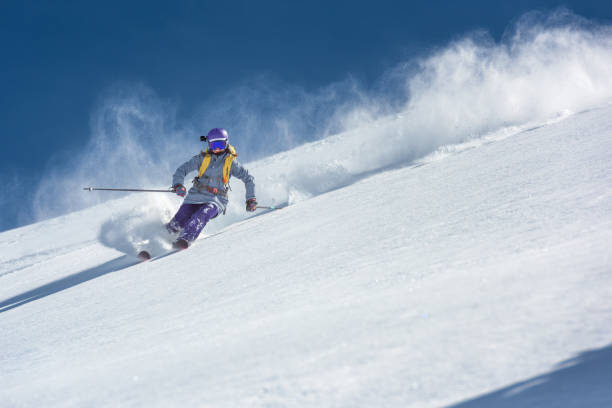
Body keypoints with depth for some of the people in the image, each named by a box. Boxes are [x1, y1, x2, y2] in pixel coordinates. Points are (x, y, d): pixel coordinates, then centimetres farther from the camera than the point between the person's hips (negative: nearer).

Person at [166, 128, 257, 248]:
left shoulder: (231, 162, 4)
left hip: (216, 200, -2)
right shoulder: (202, 158, 7)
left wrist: (251, 199, 5)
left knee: (202, 215, -35)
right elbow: (182, 169, 5)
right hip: (196, 196, 2)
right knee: (177, 223, -7)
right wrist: (178, 185, -14)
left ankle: (185, 239, -50)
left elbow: (249, 179, 13)